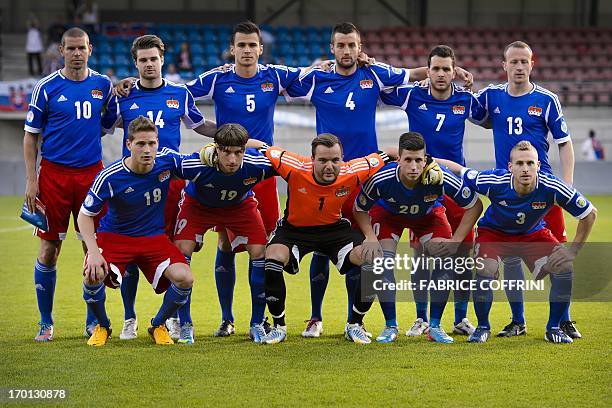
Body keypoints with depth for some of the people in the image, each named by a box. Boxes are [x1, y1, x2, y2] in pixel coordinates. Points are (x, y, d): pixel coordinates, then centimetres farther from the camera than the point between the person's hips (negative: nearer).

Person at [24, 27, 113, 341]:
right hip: (54, 173, -2)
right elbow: (31, 136, 2)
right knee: (49, 250, 0)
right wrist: (31, 180, -4)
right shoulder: (46, 87, -1)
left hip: (91, 172, 2)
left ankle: (93, 321, 14)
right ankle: (46, 323, 11)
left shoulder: (103, 85, 7)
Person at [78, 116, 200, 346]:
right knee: (93, 276, -30)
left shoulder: (167, 161, -13)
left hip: (154, 237, 2)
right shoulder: (109, 177, -21)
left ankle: (158, 326, 8)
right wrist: (93, 252, -22)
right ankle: (102, 327, 3)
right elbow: (85, 215, -11)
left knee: (184, 278, -22)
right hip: (114, 236, -2)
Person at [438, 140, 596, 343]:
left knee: (565, 266, -17)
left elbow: (589, 214, -17)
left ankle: (554, 328, 3)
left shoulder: (551, 187, -30)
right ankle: (483, 327, 0)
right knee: (484, 271, -26)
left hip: (533, 234, 2)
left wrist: (573, 250, -14)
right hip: (493, 232, -2)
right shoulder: (495, 182, -32)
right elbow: (458, 170, -16)